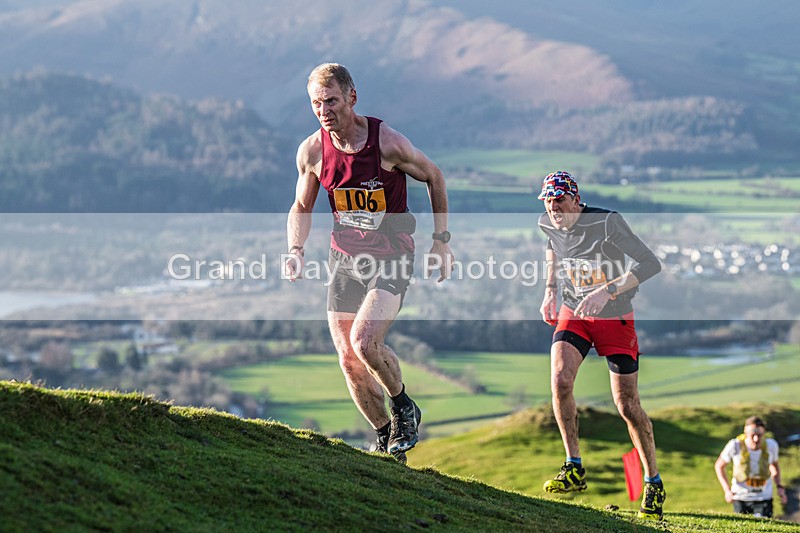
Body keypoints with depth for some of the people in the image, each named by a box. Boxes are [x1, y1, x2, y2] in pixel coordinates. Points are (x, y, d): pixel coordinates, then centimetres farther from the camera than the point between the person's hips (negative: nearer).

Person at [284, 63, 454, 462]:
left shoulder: (388, 142, -17)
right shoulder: (312, 151, -7)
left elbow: (434, 177, 1)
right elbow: (301, 208, 9)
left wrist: (441, 241, 0)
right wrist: (295, 250, -10)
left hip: (391, 260, -4)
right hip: (345, 260, 4)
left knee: (364, 341, -24)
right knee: (348, 361, 1)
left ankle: (404, 408, 4)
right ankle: (386, 441, 22)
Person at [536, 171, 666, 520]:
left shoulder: (606, 222, -23)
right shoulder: (547, 224, -5)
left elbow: (651, 264, -27)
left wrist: (607, 291, -36)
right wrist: (550, 290, 11)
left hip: (614, 318, -4)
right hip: (572, 314, 4)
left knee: (627, 405, -1)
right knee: (560, 380, -22)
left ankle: (653, 482, 17)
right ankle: (575, 470, -11)